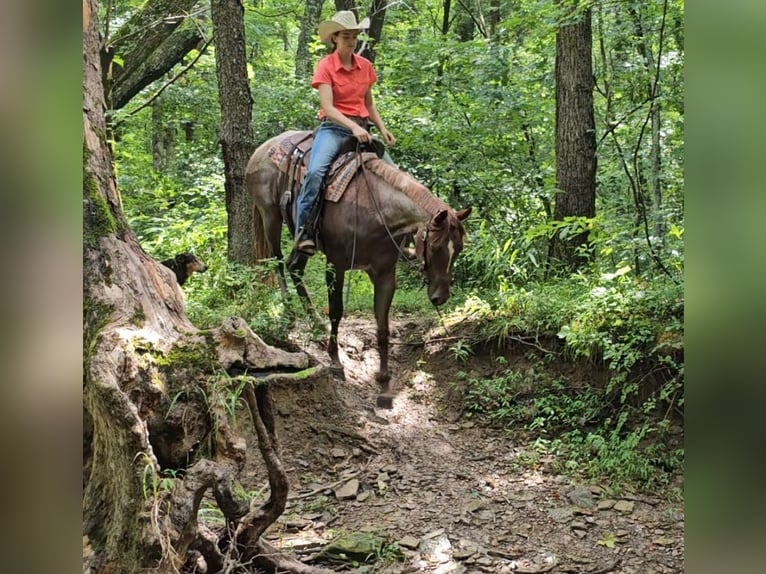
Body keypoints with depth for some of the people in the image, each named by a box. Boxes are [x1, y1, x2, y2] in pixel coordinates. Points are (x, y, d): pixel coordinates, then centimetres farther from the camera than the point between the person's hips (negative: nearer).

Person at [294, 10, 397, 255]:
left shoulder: (365, 65, 10)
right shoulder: (326, 66, -5)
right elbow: (327, 107, -16)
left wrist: (382, 128, 5)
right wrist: (353, 127, -30)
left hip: (360, 128, 6)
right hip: (333, 127, -5)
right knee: (315, 171, -31)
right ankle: (303, 231, -27)